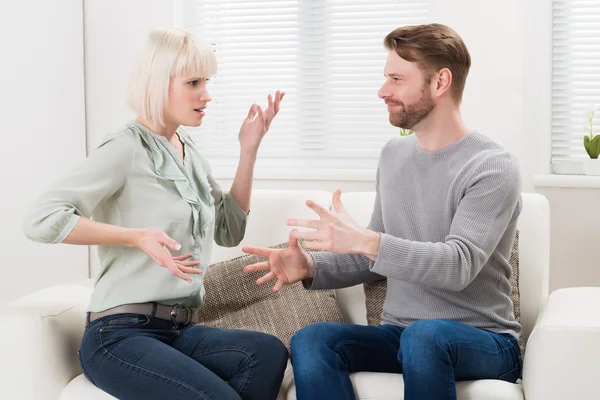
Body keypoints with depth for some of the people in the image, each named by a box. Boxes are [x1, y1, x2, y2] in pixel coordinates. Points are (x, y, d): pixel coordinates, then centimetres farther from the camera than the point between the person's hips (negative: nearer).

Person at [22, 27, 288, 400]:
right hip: (120, 335, -7)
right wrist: (138, 237, -21)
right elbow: (42, 219, -18)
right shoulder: (128, 149, -9)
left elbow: (230, 231, 18)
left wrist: (249, 150, 10)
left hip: (180, 331, 7)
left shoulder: (189, 150, 14)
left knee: (268, 352, -23)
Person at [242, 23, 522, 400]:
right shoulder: (394, 154, 11)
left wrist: (363, 240, -34)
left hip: (481, 341, -5)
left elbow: (459, 265, -23)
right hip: (399, 335, 5)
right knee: (310, 339, -22)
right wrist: (310, 267, -2)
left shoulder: (493, 167, -10)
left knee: (424, 334, -38)